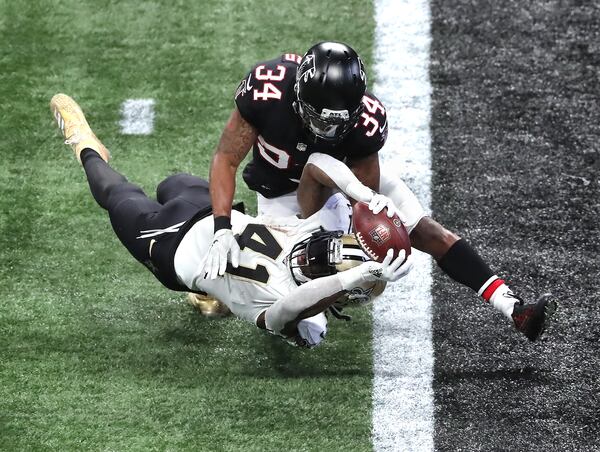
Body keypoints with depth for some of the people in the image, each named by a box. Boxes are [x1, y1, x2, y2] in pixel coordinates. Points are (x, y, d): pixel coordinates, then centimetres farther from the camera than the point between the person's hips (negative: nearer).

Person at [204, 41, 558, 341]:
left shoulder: (366, 120, -33)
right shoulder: (267, 90, -38)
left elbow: (367, 195, -18)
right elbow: (226, 160, -28)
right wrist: (222, 230, -37)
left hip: (349, 175, 1)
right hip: (282, 190, -1)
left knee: (430, 233, -10)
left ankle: (514, 310, -10)